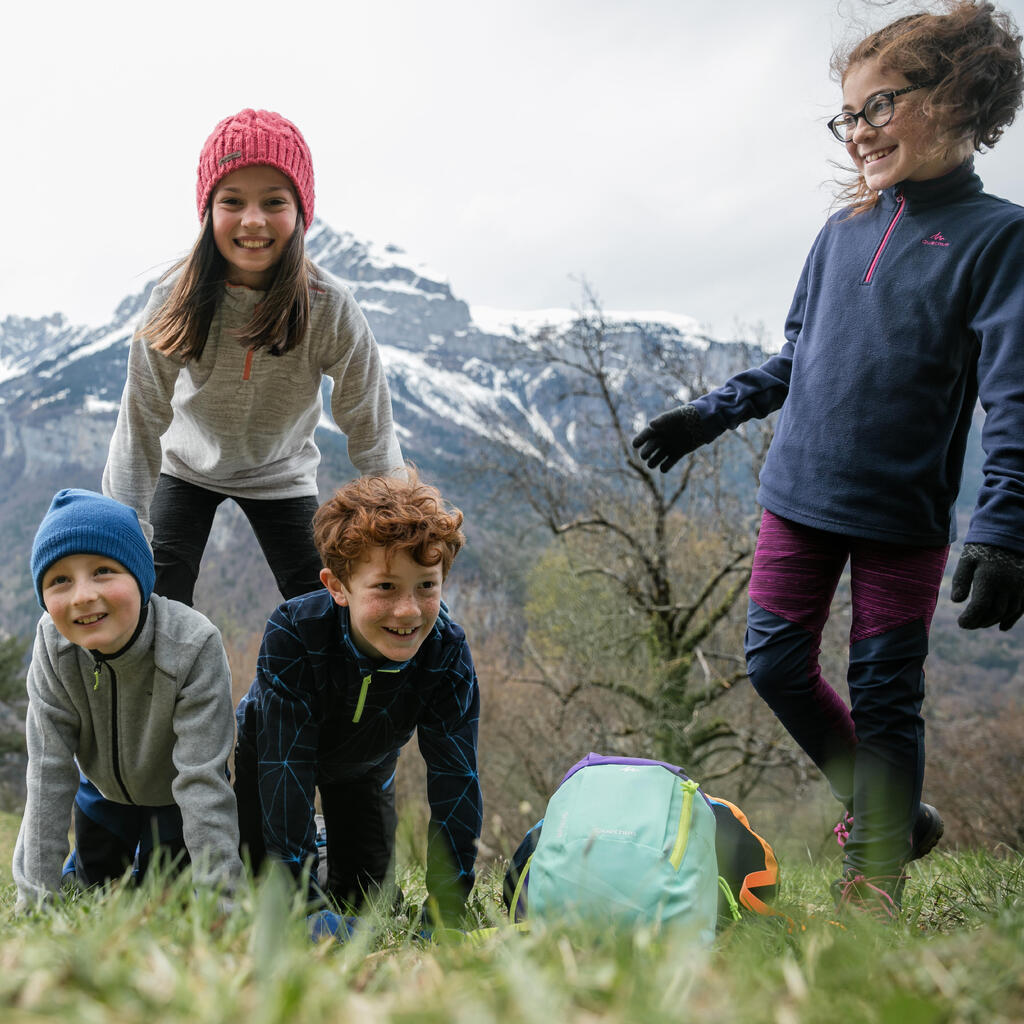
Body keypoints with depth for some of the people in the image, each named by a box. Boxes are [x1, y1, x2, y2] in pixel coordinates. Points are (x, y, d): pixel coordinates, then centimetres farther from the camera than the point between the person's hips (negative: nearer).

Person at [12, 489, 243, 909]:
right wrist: (35, 892, -27)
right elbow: (49, 769, -26)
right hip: (104, 787, 3)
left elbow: (202, 777, -37)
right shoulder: (52, 647, -29)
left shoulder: (193, 645, -39)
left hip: (174, 793, -2)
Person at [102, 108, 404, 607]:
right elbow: (141, 422, -22)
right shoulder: (175, 301, -26)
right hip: (188, 467, 1)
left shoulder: (331, 308, -28)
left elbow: (369, 426, -20)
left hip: (282, 476, 0)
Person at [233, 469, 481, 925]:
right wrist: (302, 904, -42)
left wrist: (444, 913, -34)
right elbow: (286, 771, -40)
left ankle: (323, 847, 37)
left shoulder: (447, 652, -35)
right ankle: (302, 850, 30)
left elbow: (456, 781, -31)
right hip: (271, 748, -2)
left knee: (365, 904, 6)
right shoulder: (290, 635, -42)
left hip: (365, 767, 2)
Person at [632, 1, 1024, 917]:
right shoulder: (842, 234, 8)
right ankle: (886, 810, 24)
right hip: (800, 497, 5)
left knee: (885, 696, 2)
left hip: (905, 516, -5)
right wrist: (710, 414, 17)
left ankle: (874, 883, 15)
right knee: (775, 666, 5)